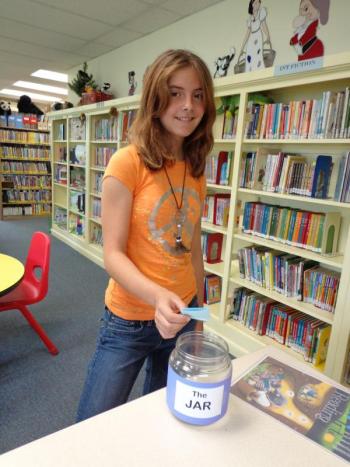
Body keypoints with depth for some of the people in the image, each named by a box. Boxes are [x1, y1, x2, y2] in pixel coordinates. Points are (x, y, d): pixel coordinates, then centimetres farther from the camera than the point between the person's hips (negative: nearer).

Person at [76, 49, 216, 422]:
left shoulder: (195, 169, 3)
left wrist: (199, 312, 14)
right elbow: (113, 254, -17)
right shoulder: (128, 163, -15)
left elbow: (193, 248, 9)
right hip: (130, 321, -5)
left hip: (182, 316, 6)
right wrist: (158, 296, -34)